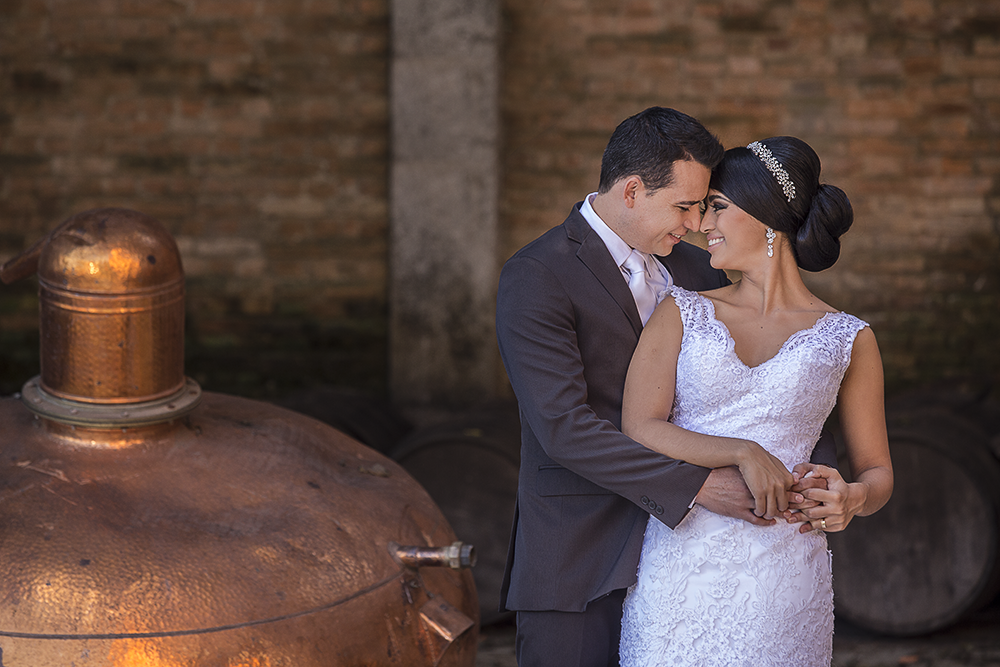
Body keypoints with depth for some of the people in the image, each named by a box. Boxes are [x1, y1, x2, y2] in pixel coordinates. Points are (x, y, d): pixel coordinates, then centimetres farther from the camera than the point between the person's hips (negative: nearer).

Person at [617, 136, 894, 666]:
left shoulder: (848, 340, 5)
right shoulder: (680, 312, 8)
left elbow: (877, 473, 10)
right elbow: (638, 429, -3)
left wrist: (852, 499, -13)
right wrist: (743, 454, -18)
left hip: (781, 577, -1)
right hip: (677, 564, 1)